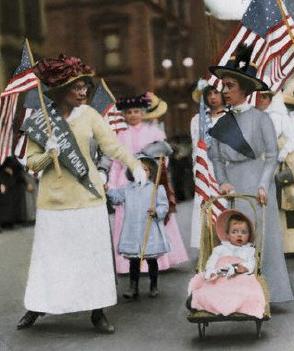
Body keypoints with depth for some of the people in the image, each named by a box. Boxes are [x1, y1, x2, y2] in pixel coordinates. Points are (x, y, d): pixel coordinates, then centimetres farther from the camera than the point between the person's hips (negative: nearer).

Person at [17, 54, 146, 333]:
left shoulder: (88, 114, 1)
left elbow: (112, 145, -6)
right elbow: (32, 163, 1)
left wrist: (135, 165, -21)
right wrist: (48, 155, -20)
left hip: (87, 195, 1)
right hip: (54, 198, -1)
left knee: (93, 253, 5)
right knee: (50, 255, 5)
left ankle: (97, 312, 17)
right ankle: (37, 307, 23)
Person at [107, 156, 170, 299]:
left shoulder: (157, 188, -4)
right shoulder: (128, 188, 9)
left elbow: (164, 206, -6)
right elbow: (117, 197, 11)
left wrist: (157, 212, -25)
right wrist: (108, 190, -5)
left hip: (150, 232, -3)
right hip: (132, 232, 3)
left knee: (151, 259, 9)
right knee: (133, 260, 8)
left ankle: (154, 286, 25)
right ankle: (133, 287, 16)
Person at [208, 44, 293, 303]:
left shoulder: (260, 118, -3)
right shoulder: (222, 123, 9)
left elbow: (272, 156, -4)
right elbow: (216, 157, 10)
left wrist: (264, 185, -14)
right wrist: (223, 181, -6)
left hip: (256, 184, -4)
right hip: (232, 185, 4)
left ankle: (267, 292, 8)